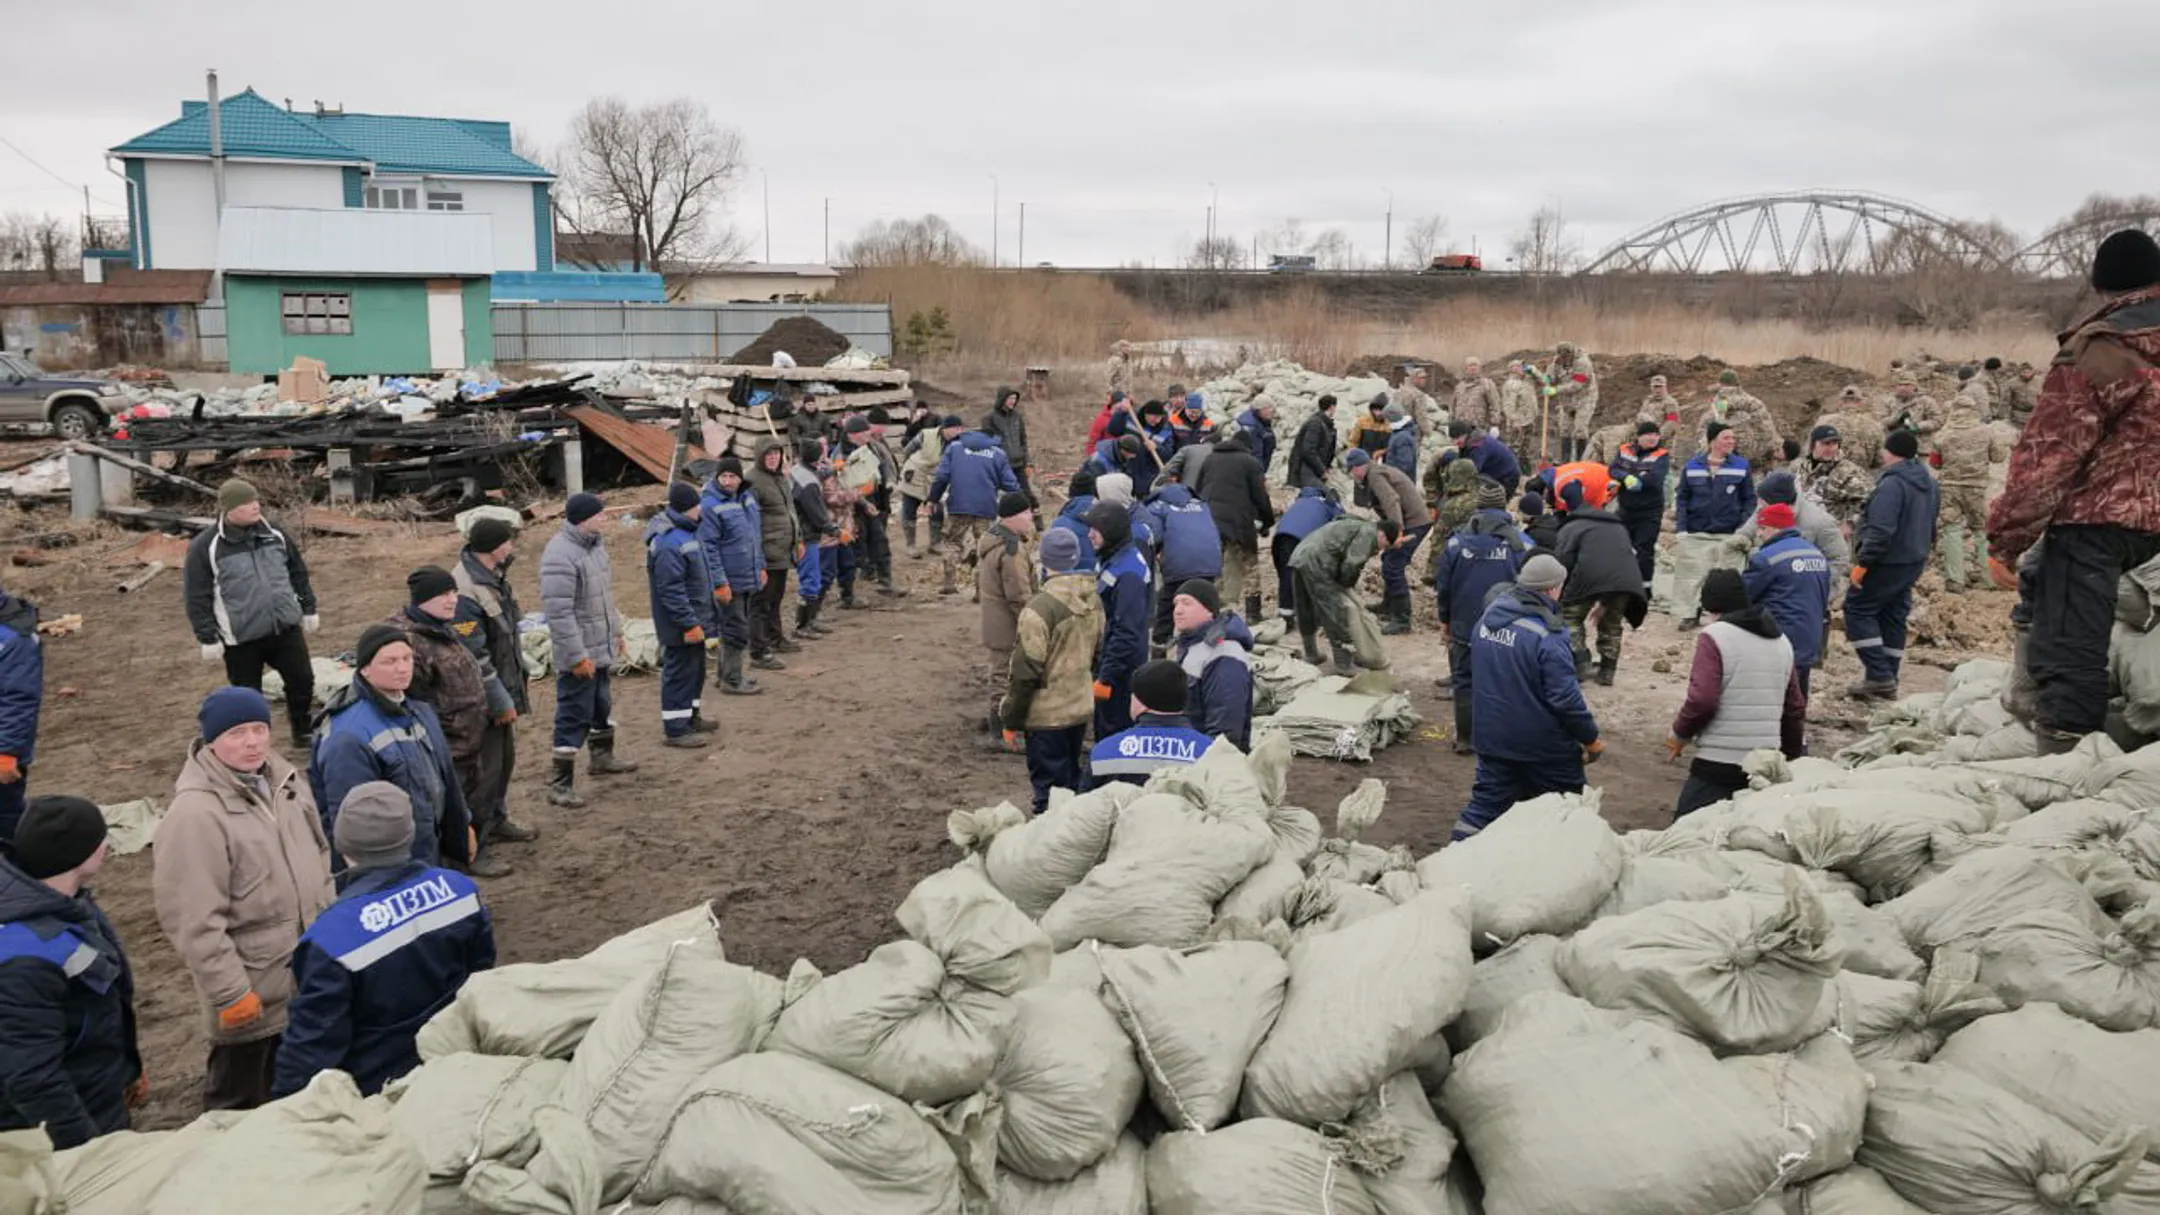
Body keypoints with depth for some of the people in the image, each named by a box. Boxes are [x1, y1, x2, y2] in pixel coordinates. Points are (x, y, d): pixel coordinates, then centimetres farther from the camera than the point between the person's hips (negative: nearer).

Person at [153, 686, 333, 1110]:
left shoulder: (283, 778, 2)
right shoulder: (194, 813, -23)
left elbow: (318, 855, 16)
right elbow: (195, 922, -22)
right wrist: (230, 993, -19)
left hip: (308, 976, 7)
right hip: (253, 993, -7)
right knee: (239, 1103, 11)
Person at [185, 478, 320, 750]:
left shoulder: (274, 535, 4)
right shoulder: (205, 546, -10)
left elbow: (298, 573, 16)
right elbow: (196, 596, -8)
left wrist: (308, 609, 16)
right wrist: (208, 637, -10)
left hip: (285, 626, 4)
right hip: (241, 637, -4)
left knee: (302, 679, 8)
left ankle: (304, 732, 29)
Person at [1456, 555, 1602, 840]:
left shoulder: (1487, 618, 3)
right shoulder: (1547, 636, -23)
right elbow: (1565, 698, -22)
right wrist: (1591, 738, -9)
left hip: (1491, 738, 6)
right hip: (1543, 746, -6)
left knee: (1486, 805, 10)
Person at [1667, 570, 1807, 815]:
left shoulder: (1714, 636, -7)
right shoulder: (1782, 640, 15)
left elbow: (1702, 700, -16)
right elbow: (1795, 708, 19)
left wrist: (1680, 733, 1)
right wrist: (1792, 756, 30)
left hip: (1718, 762, -7)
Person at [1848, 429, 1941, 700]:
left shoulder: (1893, 483, -20)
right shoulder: (1930, 484, 12)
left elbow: (1881, 530, -27)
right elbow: (1930, 526, 23)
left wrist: (1862, 562, -23)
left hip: (1888, 563, -9)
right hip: (1914, 562, 9)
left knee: (1858, 609, -2)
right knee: (1893, 617, 14)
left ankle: (1880, 676, -9)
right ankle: (1888, 681, 17)